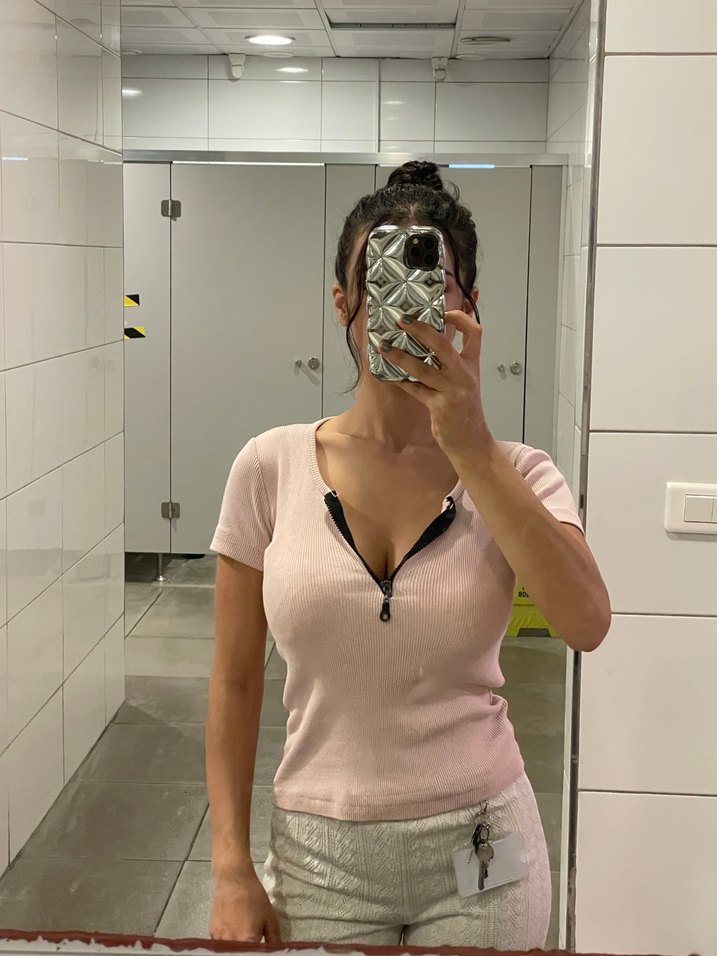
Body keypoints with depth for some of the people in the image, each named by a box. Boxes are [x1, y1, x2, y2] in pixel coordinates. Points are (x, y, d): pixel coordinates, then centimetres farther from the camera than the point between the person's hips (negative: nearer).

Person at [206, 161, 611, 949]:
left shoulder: (515, 474, -5)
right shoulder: (271, 467, -5)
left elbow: (586, 624, -23)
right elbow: (236, 682, 0)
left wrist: (471, 448, -27)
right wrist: (231, 870, -3)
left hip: (479, 852, 0)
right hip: (318, 855, 0)